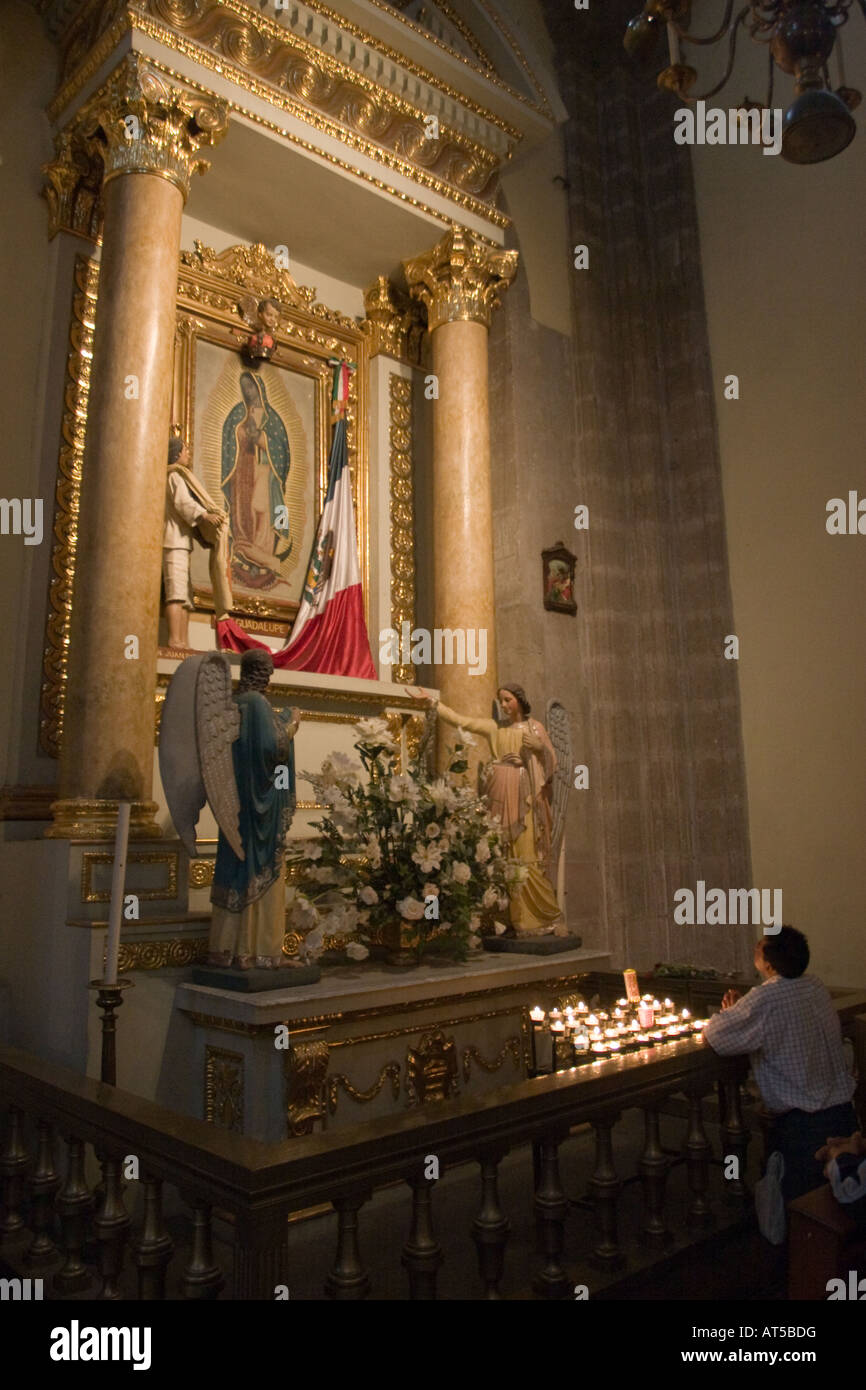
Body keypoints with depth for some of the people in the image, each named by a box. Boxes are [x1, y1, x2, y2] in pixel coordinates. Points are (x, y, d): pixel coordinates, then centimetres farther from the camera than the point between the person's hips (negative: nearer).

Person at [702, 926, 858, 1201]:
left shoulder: (766, 999, -24)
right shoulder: (815, 986, 0)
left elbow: (711, 1037, -15)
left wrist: (729, 1013, 5)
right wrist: (740, 1012, 4)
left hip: (804, 1123, -7)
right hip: (843, 1113, 8)